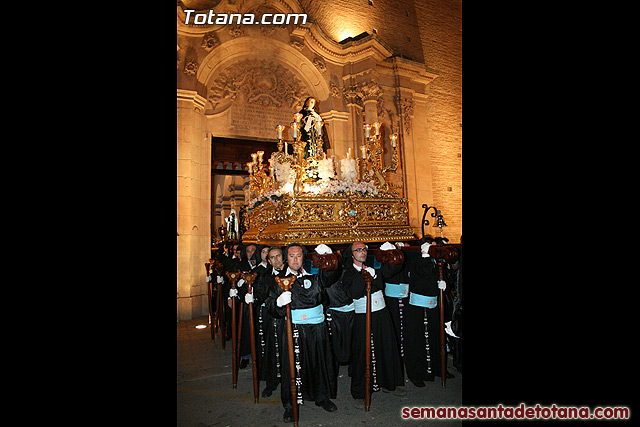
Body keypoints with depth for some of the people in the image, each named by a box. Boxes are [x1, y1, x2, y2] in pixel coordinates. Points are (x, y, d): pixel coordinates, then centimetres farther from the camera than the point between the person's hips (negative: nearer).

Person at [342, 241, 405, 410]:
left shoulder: (372, 267, 10)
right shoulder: (348, 273, -4)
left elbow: (381, 286, 0)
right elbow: (354, 293, -19)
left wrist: (373, 275, -16)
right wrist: (363, 274, -22)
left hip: (382, 313, 5)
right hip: (363, 317, -4)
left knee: (388, 348, 12)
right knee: (362, 353, -1)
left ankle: (389, 384, 32)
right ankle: (358, 394, 14)